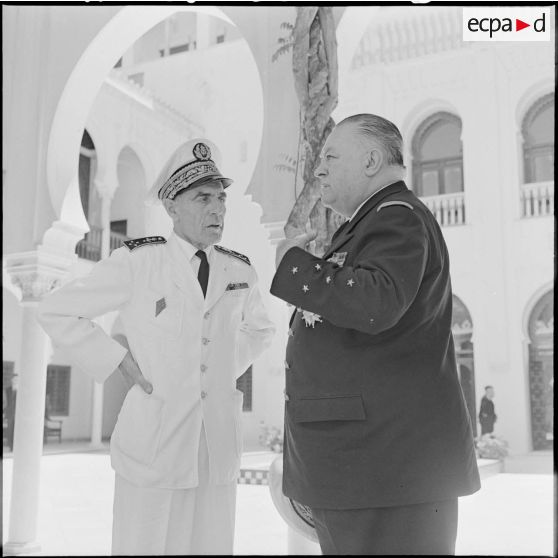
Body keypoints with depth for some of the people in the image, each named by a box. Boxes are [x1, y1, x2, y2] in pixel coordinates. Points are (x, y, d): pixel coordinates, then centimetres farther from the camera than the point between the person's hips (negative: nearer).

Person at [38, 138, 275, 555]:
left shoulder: (238, 270, 5)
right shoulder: (137, 261, -9)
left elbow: (259, 329, 25)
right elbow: (57, 312, -3)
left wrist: (226, 369, 10)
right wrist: (120, 362, -8)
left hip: (218, 444, 4)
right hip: (154, 441, -4)